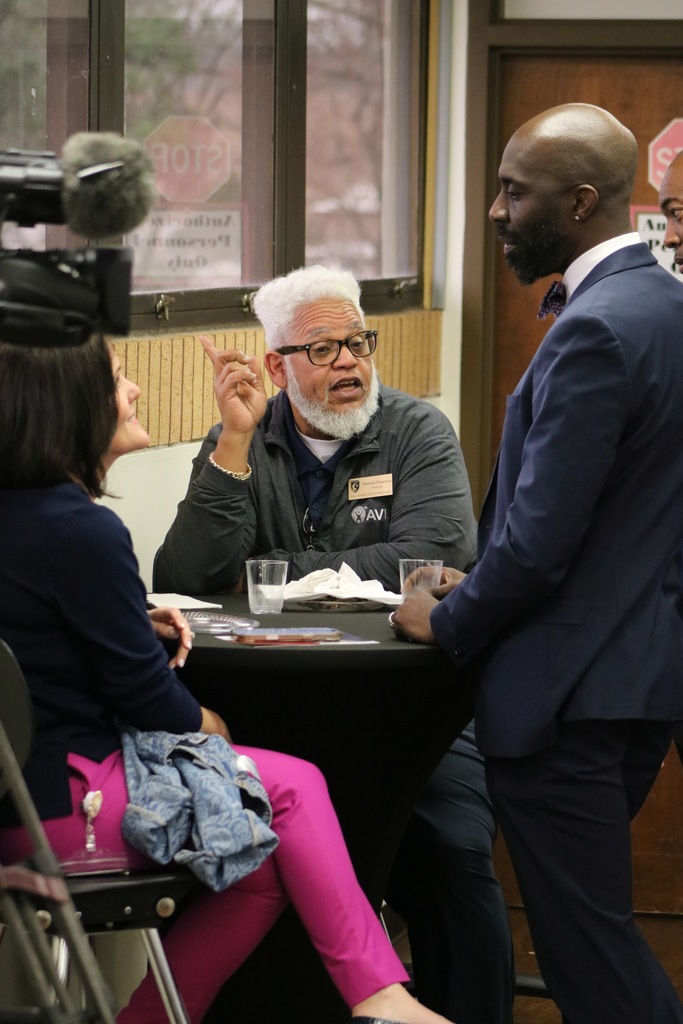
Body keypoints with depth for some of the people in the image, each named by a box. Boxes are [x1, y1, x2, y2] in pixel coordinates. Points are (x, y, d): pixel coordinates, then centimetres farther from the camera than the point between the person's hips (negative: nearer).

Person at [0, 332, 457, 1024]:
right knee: (294, 786, 0)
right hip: (62, 805, -9)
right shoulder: (80, 530, -19)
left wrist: (136, 621, 6)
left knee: (263, 870, 10)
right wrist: (205, 726, 6)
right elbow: (141, 685, -13)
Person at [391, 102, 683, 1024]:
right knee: (596, 924, 20)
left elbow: (540, 539, -21)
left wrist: (449, 621, -4)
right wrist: (480, 588, 17)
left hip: (569, 693, -10)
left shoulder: (595, 332, -20)